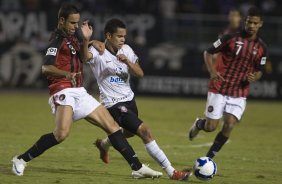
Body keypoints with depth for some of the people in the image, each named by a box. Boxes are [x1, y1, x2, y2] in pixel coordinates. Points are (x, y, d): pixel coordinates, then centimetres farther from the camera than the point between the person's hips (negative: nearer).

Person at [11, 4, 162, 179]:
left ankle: (138, 167, 8)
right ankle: (21, 160, -16)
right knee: (62, 133, -31)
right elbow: (46, 68, -22)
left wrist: (86, 40, 14)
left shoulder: (72, 36, 17)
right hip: (64, 91, -9)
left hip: (79, 92, 9)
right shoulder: (58, 40, -9)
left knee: (112, 125, 5)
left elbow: (82, 59, 31)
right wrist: (67, 74, -39)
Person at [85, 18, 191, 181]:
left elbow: (140, 73, -6)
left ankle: (104, 144, 61)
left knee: (130, 132, 30)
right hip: (114, 104, -8)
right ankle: (171, 172, -18)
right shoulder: (98, 52, -16)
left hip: (129, 99, 8)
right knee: (144, 131, -19)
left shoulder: (126, 50, 2)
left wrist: (127, 61, -25)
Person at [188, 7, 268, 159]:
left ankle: (208, 158, 1)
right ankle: (198, 124, 35)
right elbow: (208, 53, 1)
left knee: (229, 126, -13)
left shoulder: (261, 48, 3)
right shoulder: (231, 38, -7)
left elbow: (259, 70, 15)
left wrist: (254, 78, -9)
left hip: (239, 94, 2)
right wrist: (212, 71, -16)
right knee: (211, 127, -3)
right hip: (219, 90, -2)